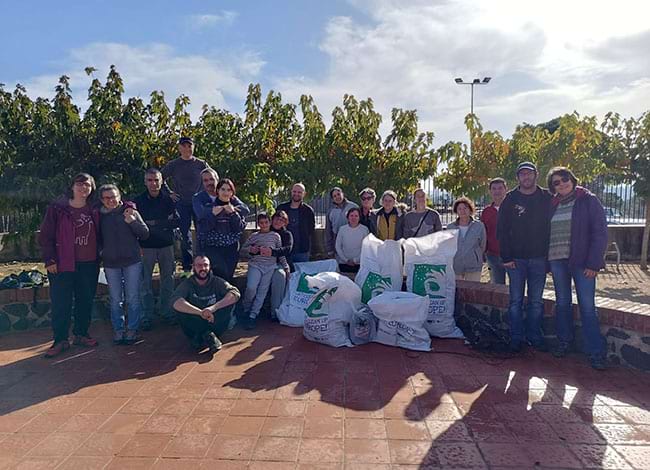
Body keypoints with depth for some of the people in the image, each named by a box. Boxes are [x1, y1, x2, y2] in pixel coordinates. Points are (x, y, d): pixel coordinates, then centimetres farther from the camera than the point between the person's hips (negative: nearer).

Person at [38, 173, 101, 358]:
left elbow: (98, 235, 17)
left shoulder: (94, 210, 7)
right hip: (63, 265, -3)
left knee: (86, 301, 10)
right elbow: (45, 236, -3)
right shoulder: (57, 208, -3)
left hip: (89, 265, 3)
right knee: (61, 303, 1)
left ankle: (81, 334, 25)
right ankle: (61, 340, 12)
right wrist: (49, 259, -9)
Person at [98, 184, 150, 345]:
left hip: (132, 261, -2)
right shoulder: (100, 216, 3)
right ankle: (118, 329, 22)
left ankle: (132, 329, 16)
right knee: (115, 300, 10)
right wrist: (100, 252, -2)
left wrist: (132, 221, -17)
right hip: (110, 263, 2)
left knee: (133, 298, 4)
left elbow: (145, 234, -5)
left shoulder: (130, 212, -3)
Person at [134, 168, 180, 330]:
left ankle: (166, 312, 23)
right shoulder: (138, 201, -1)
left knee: (167, 280, 9)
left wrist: (153, 223, -15)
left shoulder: (168, 199, 1)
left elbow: (176, 221, -8)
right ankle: (147, 316, 14)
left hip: (166, 246, 1)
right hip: (146, 247, -1)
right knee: (146, 282, 4)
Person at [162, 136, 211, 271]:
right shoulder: (173, 165, 5)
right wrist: (169, 193, 4)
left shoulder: (201, 164, 4)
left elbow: (215, 178, 12)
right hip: (181, 204, 0)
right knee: (184, 234, 1)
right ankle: (187, 265, 11)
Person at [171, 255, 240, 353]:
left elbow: (235, 293, -21)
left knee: (230, 301, -23)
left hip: (215, 321, 0)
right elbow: (175, 301, -26)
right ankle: (209, 335, -23)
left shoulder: (217, 282, -4)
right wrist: (201, 312, -39)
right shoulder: (187, 284, -6)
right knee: (179, 307, -25)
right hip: (195, 324, 0)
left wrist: (213, 307, -36)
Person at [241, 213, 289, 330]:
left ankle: (253, 316, 4)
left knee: (262, 291, -3)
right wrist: (250, 249, -6)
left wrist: (285, 266, 7)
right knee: (251, 288, -18)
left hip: (270, 266, 1)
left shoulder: (275, 236, 9)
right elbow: (243, 248, 15)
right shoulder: (254, 236, 9)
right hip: (255, 264, -1)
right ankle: (246, 310, 7)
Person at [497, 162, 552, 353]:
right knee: (516, 301, 4)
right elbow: (501, 229, 0)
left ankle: (535, 336, 18)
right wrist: (506, 257, -8)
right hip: (516, 258, -1)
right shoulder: (510, 199, 3)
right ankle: (516, 338, 11)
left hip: (539, 258, 1)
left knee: (536, 301, 8)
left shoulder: (546, 198, 5)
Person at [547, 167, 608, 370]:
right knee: (562, 303, 11)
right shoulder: (552, 205, 12)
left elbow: (600, 232, -6)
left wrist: (594, 262, -12)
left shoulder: (588, 200, -1)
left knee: (587, 307, -4)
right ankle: (564, 342, 24)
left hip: (582, 262, -4)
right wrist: (547, 261, 5)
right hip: (557, 261, 4)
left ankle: (596, 353, 4)